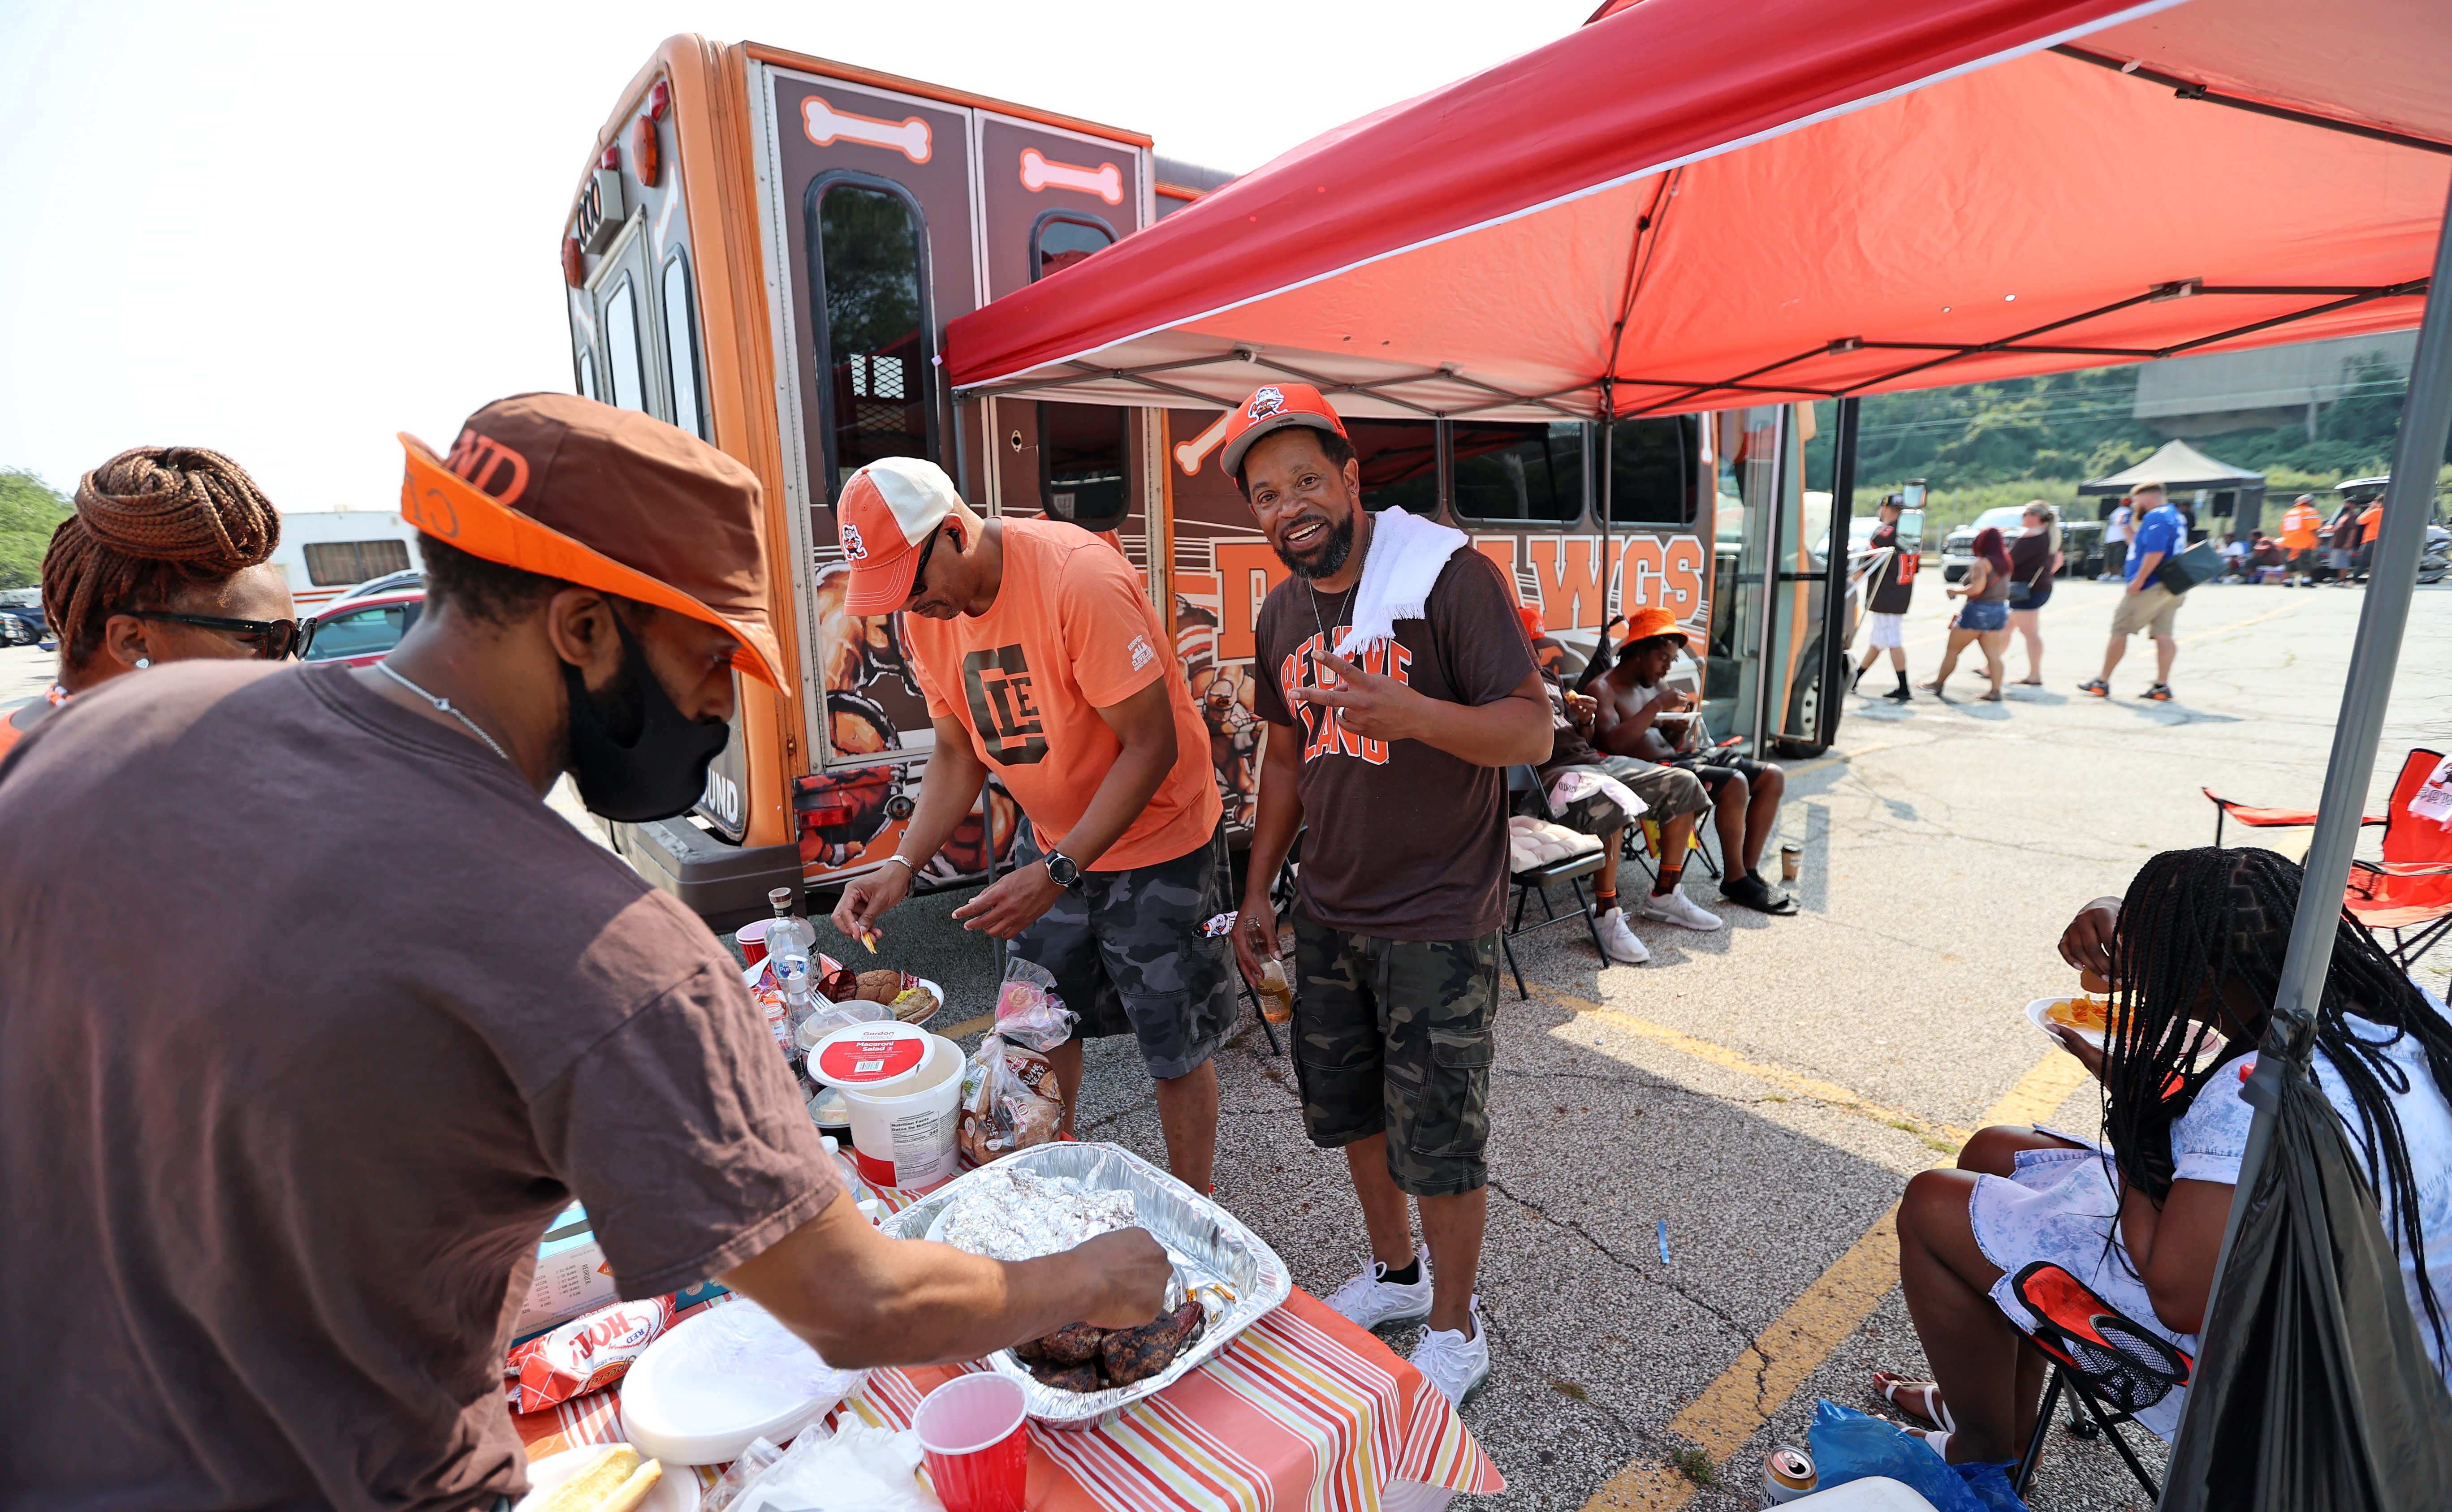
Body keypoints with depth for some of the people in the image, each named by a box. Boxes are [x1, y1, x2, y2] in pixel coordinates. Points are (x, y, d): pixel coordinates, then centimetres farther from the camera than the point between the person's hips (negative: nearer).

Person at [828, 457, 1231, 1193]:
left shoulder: (1078, 577, -28)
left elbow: (1152, 745, -26)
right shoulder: (925, 611, -5)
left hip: (1157, 838, -6)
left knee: (1176, 1049, 5)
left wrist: (1058, 872, -29)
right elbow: (958, 753, 3)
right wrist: (903, 864, -11)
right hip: (1052, 841, 7)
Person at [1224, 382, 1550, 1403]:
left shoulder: (1449, 577, -15)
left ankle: (1454, 1329, 32)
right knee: (1346, 1109, 20)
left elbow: (1532, 731, -19)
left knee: (1438, 1141, 6)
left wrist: (1411, 714, -37)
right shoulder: (1282, 614, 6)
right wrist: (1258, 889, 14)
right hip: (1328, 915, 7)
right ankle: (1395, 1271, 45)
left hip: (1437, 920, -6)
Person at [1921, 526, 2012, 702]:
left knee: (1952, 650, 5)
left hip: (1979, 610, -7)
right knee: (1993, 654, 4)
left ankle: (1938, 685, 12)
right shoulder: (2005, 563, 11)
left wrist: (1956, 591, -9)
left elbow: (1977, 588, -22)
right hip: (2000, 611, 8)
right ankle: (1996, 691, -1)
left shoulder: (1981, 563, -13)